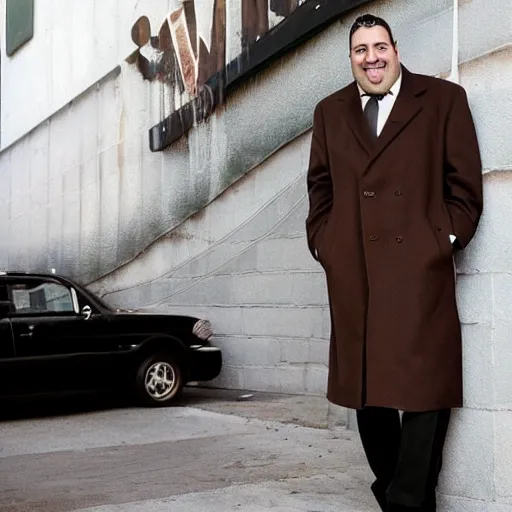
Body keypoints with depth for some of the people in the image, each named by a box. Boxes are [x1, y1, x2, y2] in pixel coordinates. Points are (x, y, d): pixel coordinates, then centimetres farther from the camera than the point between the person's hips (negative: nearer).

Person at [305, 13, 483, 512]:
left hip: (419, 265, -3)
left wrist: (447, 238, -5)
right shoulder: (330, 111, 18)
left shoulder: (443, 98, 7)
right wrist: (322, 241, 8)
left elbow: (464, 182, 4)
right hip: (351, 271, 4)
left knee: (424, 384, -6)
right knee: (365, 384, 7)